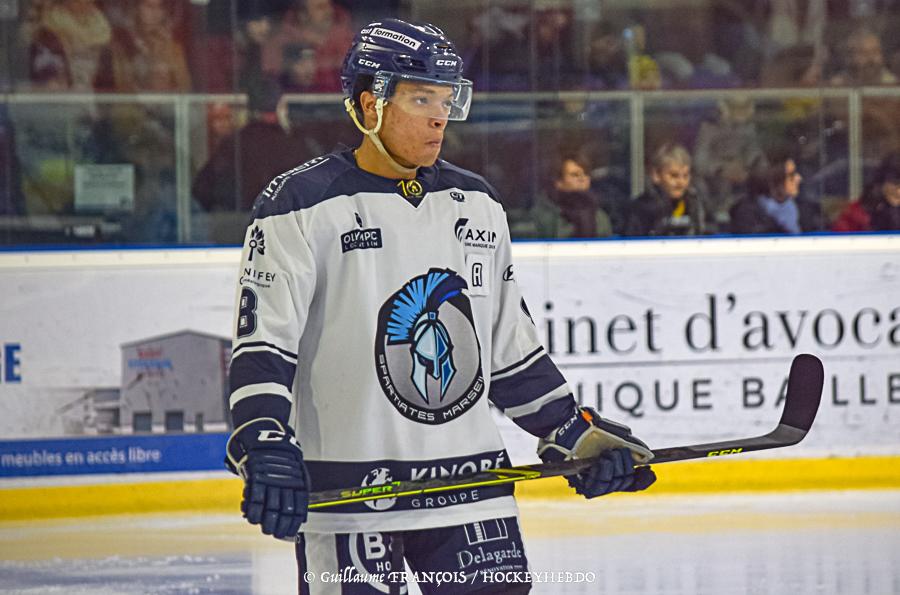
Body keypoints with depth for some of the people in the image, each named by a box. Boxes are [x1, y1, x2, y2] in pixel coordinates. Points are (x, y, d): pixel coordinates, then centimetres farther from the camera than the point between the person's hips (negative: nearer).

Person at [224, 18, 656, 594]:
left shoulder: (479, 206, 13)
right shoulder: (302, 205, -6)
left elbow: (511, 346, 20)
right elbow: (263, 341, -10)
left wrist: (575, 433, 16)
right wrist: (264, 448, -22)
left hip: (470, 482, 5)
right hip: (347, 488, -5)